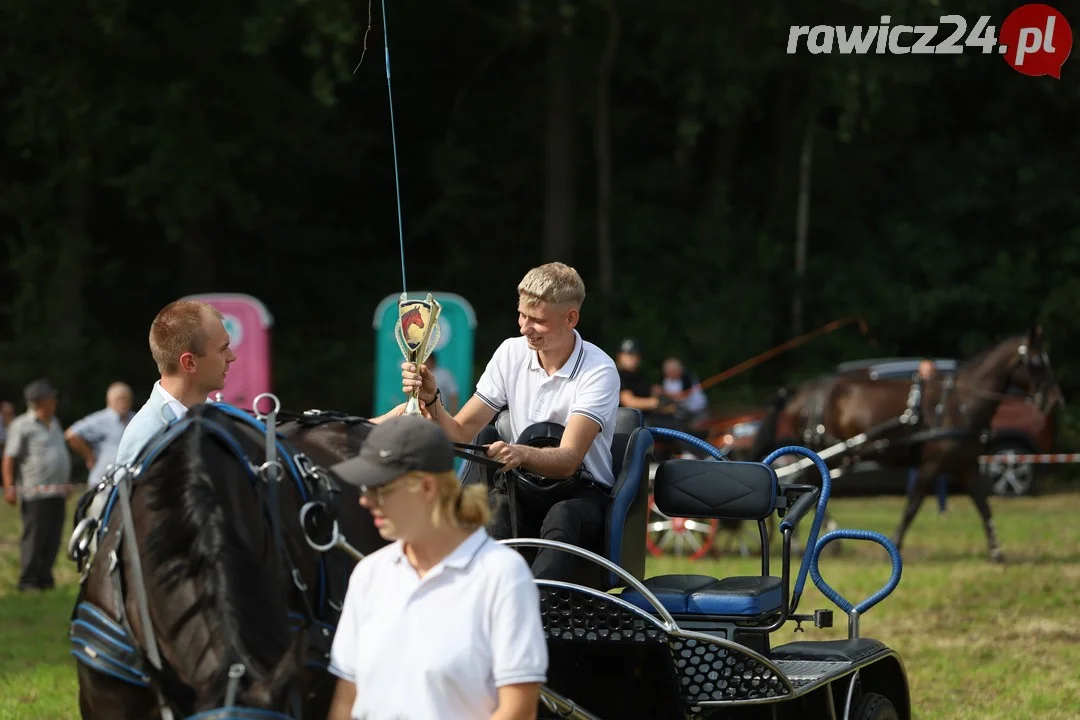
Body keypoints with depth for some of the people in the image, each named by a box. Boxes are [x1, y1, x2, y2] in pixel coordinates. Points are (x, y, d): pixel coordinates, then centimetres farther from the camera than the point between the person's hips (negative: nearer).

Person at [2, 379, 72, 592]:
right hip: (36, 493, -7)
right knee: (34, 537, -8)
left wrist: (66, 484, 26)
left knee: (53, 539, 6)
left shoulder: (54, 424, 20)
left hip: (58, 494, 7)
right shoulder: (22, 426, -4)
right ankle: (28, 581, -4)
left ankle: (45, 579, 13)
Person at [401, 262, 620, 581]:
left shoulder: (599, 371, -10)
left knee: (562, 517, -40)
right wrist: (431, 400, -16)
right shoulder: (512, 353, 6)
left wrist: (522, 454, -42)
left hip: (582, 494, -3)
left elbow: (568, 460, -21)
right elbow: (458, 433, 4)